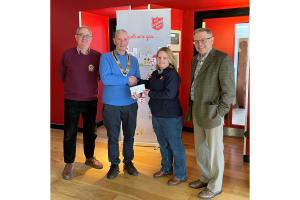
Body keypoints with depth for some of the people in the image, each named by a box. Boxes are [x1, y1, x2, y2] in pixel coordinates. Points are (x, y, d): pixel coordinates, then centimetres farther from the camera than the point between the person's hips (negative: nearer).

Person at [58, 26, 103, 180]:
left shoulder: (97, 56, -3)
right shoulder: (67, 54, -4)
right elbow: (62, 75, 7)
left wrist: (90, 86, 2)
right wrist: (74, 86, 8)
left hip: (91, 100, 2)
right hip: (71, 100, -1)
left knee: (90, 131, 15)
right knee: (70, 133, 4)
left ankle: (89, 158, 34)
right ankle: (69, 164, 20)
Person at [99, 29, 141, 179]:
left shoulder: (133, 60, 9)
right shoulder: (105, 57, -4)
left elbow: (137, 80, 9)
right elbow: (105, 78, -19)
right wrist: (127, 80, -16)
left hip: (130, 104, 3)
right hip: (111, 104, -3)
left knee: (129, 135, 12)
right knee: (113, 137, 8)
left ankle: (128, 162, 30)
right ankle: (114, 165, 25)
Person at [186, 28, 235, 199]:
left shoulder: (223, 59, -14)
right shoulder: (195, 59, 10)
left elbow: (229, 91, -16)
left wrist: (218, 113, -15)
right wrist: (192, 108, 10)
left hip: (212, 113, -7)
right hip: (197, 111, 8)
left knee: (214, 150, 6)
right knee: (200, 148, 18)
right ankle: (206, 178, 38)